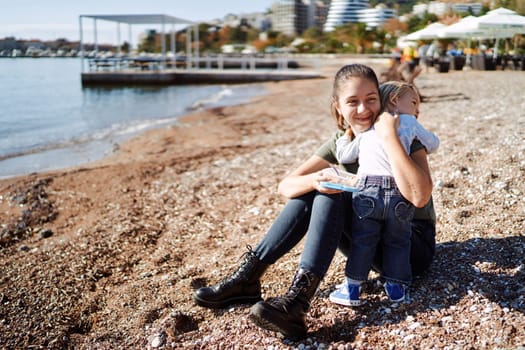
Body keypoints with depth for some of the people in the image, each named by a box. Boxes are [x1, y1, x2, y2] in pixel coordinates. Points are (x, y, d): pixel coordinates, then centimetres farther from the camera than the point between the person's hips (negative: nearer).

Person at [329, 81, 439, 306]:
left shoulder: (366, 131, 19)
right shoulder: (410, 123, 15)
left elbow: (343, 156, 17)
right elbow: (433, 144, 23)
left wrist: (345, 135, 35)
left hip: (368, 193, 1)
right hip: (399, 196, -1)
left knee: (362, 240, 8)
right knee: (397, 241, 16)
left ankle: (352, 288, 10)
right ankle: (395, 286, 18)